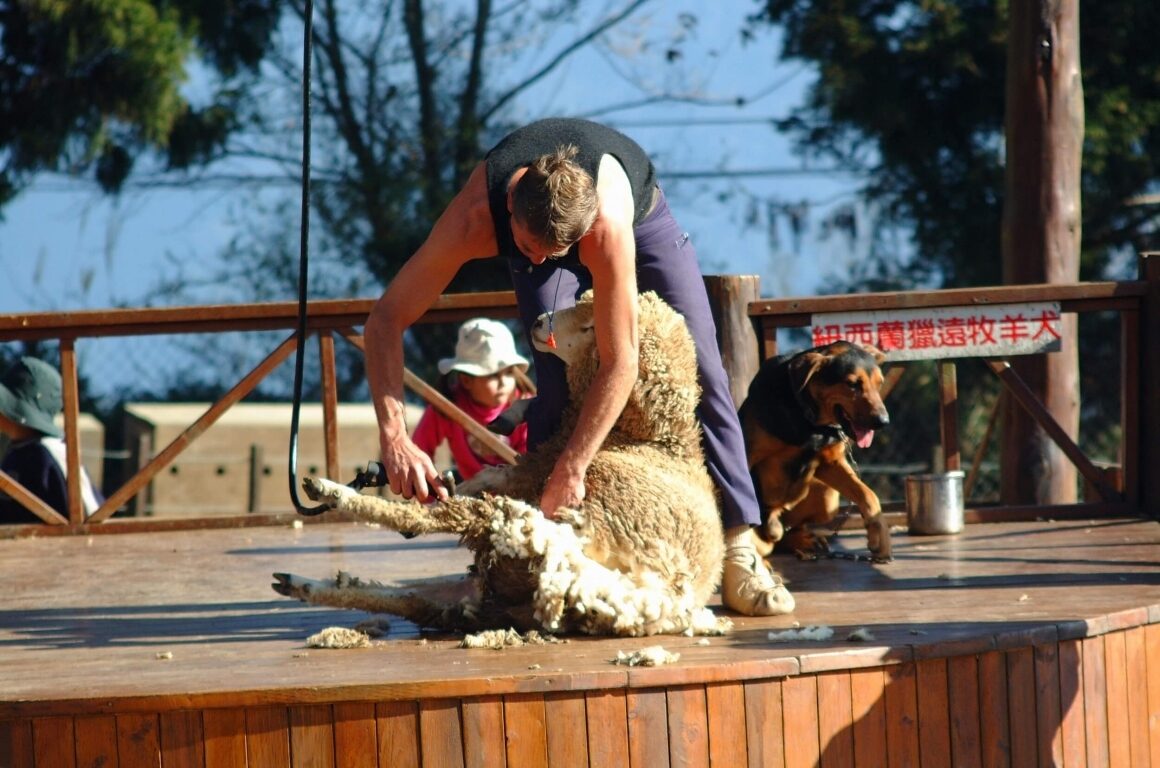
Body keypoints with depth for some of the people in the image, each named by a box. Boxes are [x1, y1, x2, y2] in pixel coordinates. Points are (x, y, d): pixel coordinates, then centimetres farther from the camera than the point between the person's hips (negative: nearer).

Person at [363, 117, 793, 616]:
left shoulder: (608, 223, -48)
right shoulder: (474, 221, -42)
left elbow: (619, 363, -43)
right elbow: (386, 318, -38)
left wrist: (571, 470, -44)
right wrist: (394, 437, -49)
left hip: (642, 218, -1)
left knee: (700, 374, -10)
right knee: (556, 383, -18)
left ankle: (738, 552, -6)